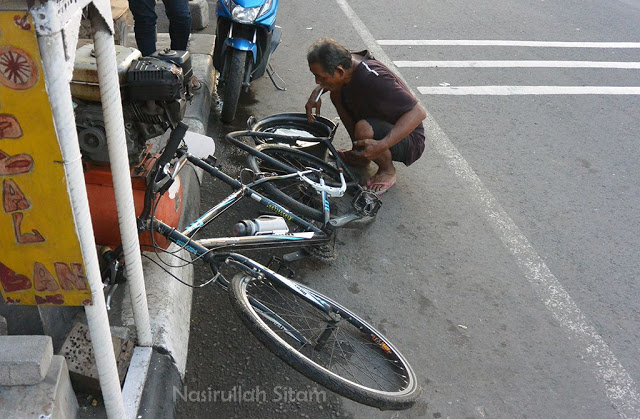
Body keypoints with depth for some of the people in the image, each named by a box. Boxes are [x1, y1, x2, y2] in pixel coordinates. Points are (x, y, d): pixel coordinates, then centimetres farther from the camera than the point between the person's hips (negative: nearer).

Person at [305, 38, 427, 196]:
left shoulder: (373, 79, -33)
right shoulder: (348, 61, -10)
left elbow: (418, 112, -36)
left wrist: (382, 145, -43)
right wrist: (317, 92, -6)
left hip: (408, 141, -8)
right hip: (382, 123, 8)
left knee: (363, 129, -37)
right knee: (336, 92, -3)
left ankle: (387, 171, -5)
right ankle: (360, 155, 10)